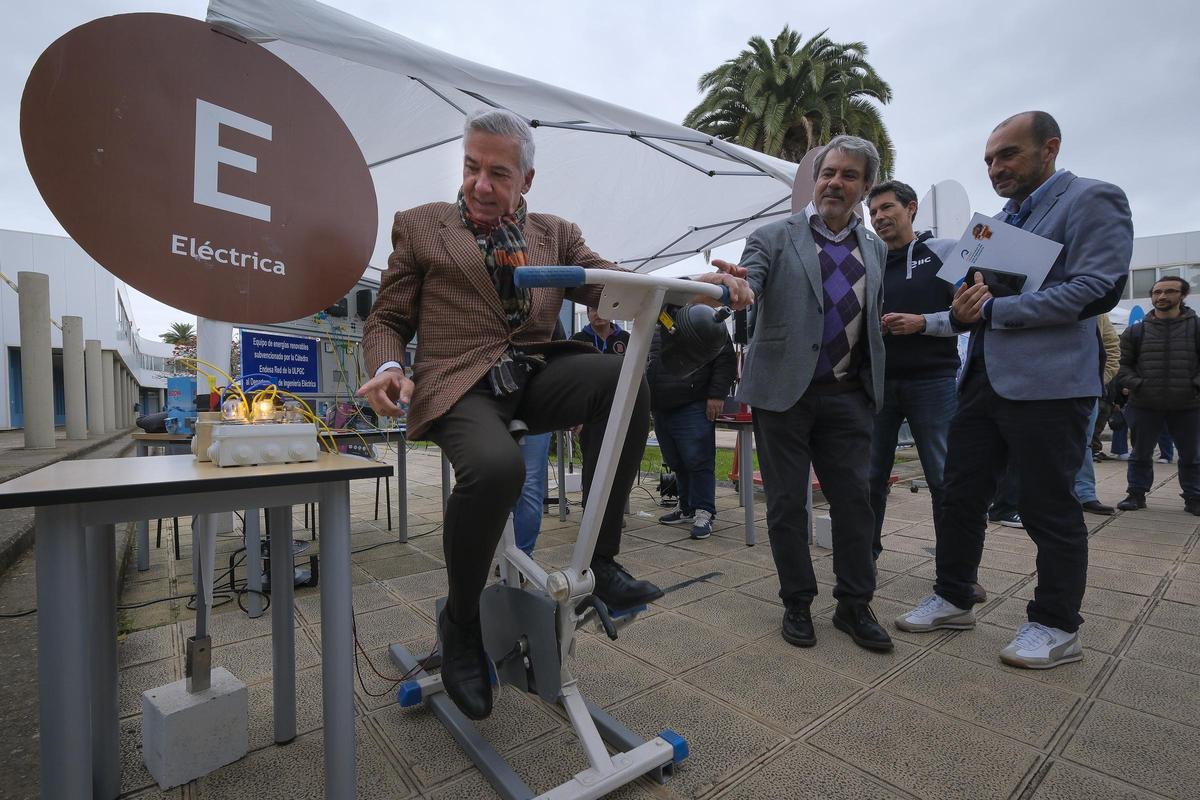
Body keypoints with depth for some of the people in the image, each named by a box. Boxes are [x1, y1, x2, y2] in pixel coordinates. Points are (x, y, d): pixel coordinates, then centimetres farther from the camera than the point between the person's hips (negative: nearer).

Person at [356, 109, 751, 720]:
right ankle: (460, 621, -5)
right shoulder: (421, 226, 12)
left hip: (533, 377, 3)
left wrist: (699, 285, -12)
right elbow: (385, 321, 12)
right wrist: (388, 368, -12)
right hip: (460, 384, -2)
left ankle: (600, 562, -14)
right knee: (496, 467, -35)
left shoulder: (554, 234, 18)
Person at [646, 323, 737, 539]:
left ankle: (704, 513, 5)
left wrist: (717, 394, -13)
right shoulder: (654, 329, 20)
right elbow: (643, 362, 28)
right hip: (661, 410, 7)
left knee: (698, 461, -6)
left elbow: (725, 358, -5)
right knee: (676, 463, 12)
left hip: (693, 409, -6)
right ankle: (687, 508, 25)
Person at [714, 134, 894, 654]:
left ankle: (855, 605, 23)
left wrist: (874, 386, 4)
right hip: (783, 390, -3)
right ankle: (797, 603, 22)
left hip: (847, 393, 3)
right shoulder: (773, 237, 1)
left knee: (854, 498, 5)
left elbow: (875, 317, 17)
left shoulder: (876, 250, 14)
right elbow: (748, 280, -17)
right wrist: (736, 283, -40)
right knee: (786, 501, 5)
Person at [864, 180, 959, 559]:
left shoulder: (946, 251, 4)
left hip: (933, 380, -3)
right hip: (879, 382, 3)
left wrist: (923, 323, -15)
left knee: (945, 479, 4)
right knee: (870, 477, 7)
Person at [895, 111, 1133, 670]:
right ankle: (953, 598, 24)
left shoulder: (1091, 199, -3)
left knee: (1049, 509, 3)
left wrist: (992, 308, -16)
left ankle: (1056, 627, 21)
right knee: (960, 495, 10)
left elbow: (1098, 289, -16)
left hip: (1047, 384, -7)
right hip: (985, 378, 7)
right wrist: (961, 310, -2)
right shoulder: (998, 220, 20)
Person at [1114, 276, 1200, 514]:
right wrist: (1134, 385, -8)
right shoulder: (1136, 331, 4)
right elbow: (1122, 363, 5)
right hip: (1144, 406, 0)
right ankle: (1136, 493, 19)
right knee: (1140, 454, 9)